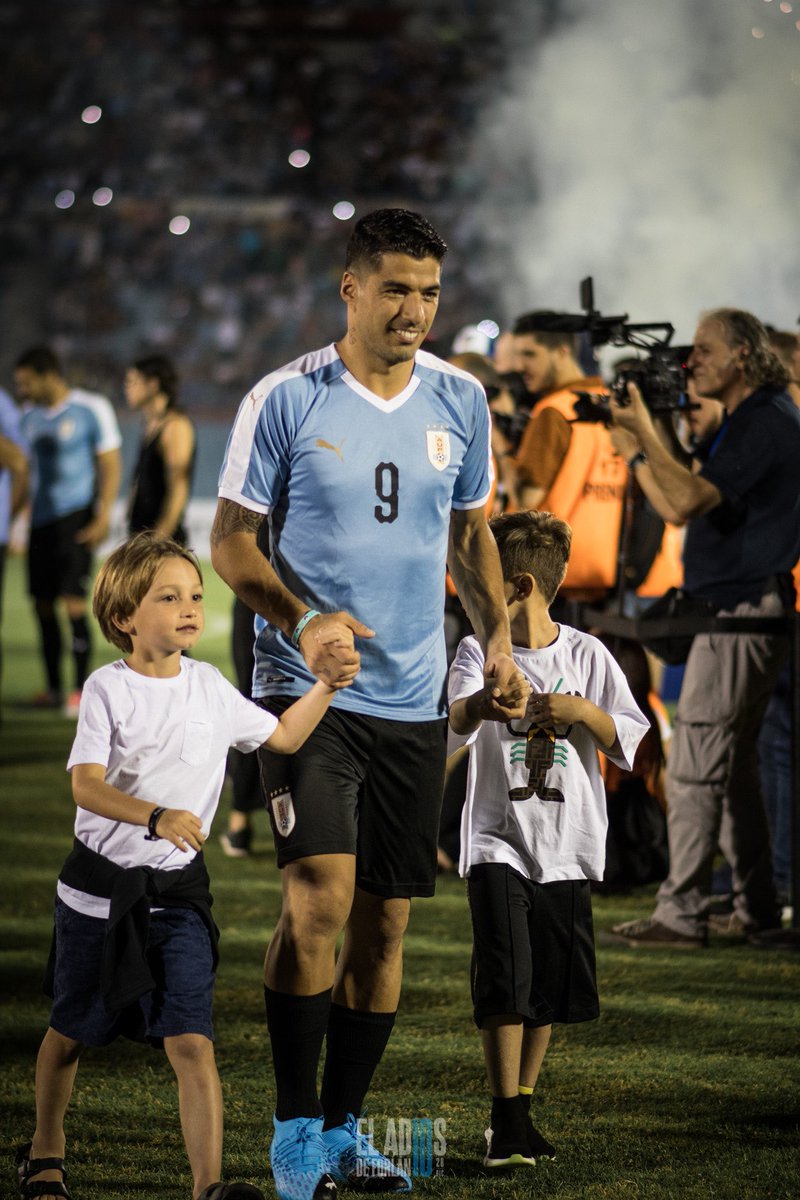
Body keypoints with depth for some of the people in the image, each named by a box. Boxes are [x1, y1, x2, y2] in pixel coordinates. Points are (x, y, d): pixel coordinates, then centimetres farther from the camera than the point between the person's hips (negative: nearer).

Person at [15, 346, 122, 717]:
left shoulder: (91, 409, -4)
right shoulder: (31, 416, 12)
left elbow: (110, 465, -4)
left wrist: (103, 517, -12)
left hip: (76, 516, -6)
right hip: (42, 519, 6)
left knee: (73, 602, -12)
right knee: (42, 603, 4)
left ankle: (81, 690, -6)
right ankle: (54, 689, 13)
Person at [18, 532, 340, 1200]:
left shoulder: (209, 686, 4)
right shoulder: (108, 688, -8)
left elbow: (285, 737, 18)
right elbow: (86, 786, -19)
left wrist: (329, 684, 5)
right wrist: (156, 817, -34)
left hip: (177, 893, 2)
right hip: (100, 886, -1)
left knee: (191, 1041, -13)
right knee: (71, 1033, 15)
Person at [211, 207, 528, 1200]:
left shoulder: (460, 402, 7)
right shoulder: (284, 401, -6)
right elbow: (231, 541, -2)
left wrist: (496, 635, 5)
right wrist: (304, 622, -18)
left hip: (413, 700, 5)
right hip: (307, 690, -5)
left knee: (384, 921, 7)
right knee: (320, 893, -19)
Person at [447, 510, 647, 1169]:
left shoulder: (587, 655, 3)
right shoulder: (478, 650, 0)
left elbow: (629, 741, 2)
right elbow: (457, 717, -19)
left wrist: (582, 710, -16)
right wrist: (477, 706, -42)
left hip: (568, 846, 2)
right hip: (497, 837, -2)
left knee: (551, 989, 8)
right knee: (505, 979, -13)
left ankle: (519, 1110, 22)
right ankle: (508, 1122, -11)